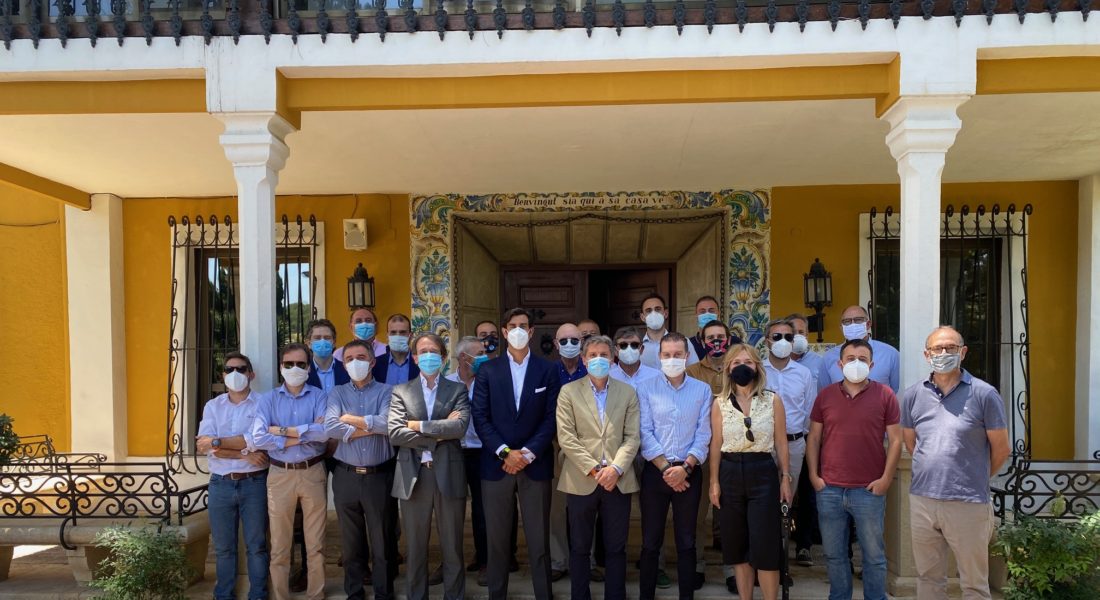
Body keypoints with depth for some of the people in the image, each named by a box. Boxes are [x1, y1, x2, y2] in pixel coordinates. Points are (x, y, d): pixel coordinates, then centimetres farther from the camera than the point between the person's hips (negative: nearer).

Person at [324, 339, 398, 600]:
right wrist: (371, 427, -12)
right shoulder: (337, 393, 6)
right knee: (351, 540, 14)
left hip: (380, 475, -2)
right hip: (346, 476, 2)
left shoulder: (386, 391, 0)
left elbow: (387, 424, -18)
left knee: (383, 539, 8)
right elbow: (330, 427, -12)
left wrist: (351, 419, -9)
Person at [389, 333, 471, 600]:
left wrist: (419, 425, -11)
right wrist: (439, 434, -11)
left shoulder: (457, 390, 5)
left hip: (448, 475, -1)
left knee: (452, 547, 9)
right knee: (416, 548, 12)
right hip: (413, 476, 1)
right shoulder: (401, 392, 7)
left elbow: (460, 426, -13)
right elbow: (394, 433, -7)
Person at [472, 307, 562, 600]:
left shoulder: (547, 370, 5)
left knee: (539, 540, 4)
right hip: (496, 463, 1)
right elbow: (480, 417, -1)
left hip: (535, 464, 0)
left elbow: (551, 417, 0)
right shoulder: (488, 370, 5)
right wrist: (505, 452, -11)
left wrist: (528, 453, -11)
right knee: (497, 539, 7)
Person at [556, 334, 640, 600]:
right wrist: (594, 469, -12)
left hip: (618, 481, 1)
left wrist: (616, 468, -13)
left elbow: (632, 437, 2)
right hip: (581, 481, -1)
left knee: (616, 548, 9)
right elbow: (566, 437, -5)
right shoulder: (568, 391, 2)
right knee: (579, 548, 9)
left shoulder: (628, 393, 8)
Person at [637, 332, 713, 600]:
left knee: (686, 541, 10)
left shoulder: (702, 390, 4)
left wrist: (685, 467, -11)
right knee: (651, 541, 7)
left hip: (689, 472, 1)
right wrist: (665, 468, -11)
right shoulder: (645, 389, 0)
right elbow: (645, 433, -5)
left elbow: (703, 434, -1)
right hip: (655, 472, -1)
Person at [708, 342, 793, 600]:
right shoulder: (720, 403, 2)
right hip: (730, 473, 2)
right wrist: (714, 481, 2)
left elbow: (781, 443, 2)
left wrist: (786, 478, -1)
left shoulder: (773, 400, -1)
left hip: (763, 472, -2)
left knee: (765, 545, -3)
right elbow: (716, 445, 5)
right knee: (736, 544, 9)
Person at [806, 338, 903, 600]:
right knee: (834, 554, 12)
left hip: (869, 490, -2)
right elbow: (814, 438, 8)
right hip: (829, 489, 2)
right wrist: (813, 475, 0)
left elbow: (895, 439, 0)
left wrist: (886, 478, -6)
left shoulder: (885, 395, -1)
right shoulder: (825, 395, 5)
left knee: (874, 554, 8)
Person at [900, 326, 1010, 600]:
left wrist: (974, 480, 11)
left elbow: (1000, 449, 1)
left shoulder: (984, 394, -6)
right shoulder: (913, 395, 5)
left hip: (968, 504, -3)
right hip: (921, 499, 3)